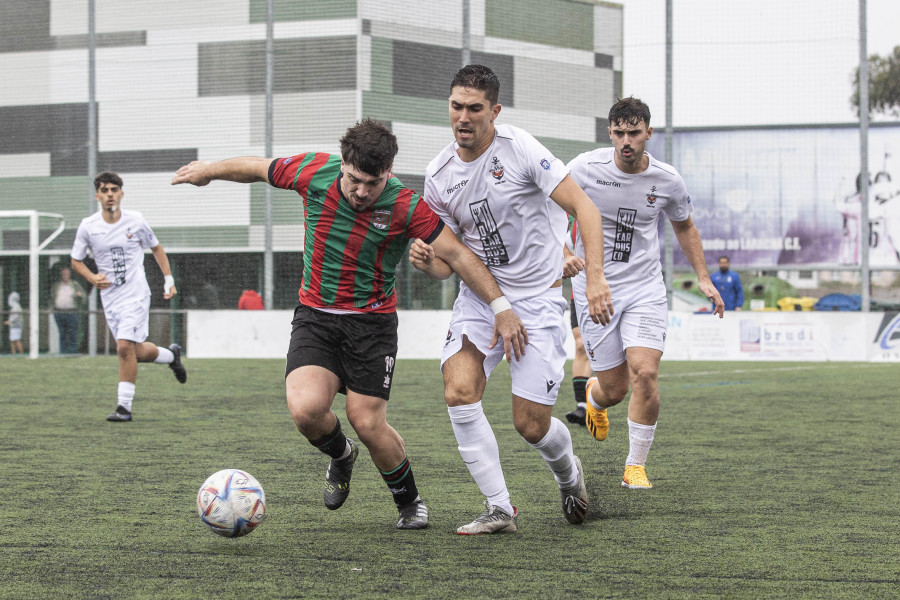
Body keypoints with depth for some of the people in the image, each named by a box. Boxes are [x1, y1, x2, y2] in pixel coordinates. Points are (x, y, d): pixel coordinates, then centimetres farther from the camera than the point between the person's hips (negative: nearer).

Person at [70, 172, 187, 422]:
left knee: (125, 347, -17)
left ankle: (124, 406, -9)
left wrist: (168, 279, 5)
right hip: (110, 297, 3)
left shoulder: (135, 221, -4)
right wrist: (93, 278, -12)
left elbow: (156, 248, 12)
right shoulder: (88, 226, -3)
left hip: (136, 295, -3)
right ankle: (171, 355, 40)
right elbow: (76, 261, 7)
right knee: (137, 352, 8)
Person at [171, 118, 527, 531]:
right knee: (306, 409, -20)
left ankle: (409, 503, 20)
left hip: (372, 321, -2)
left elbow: (457, 255, -15)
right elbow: (258, 168, 6)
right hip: (315, 316, 2)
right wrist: (209, 170, 21)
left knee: (368, 423, -8)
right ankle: (341, 456, 16)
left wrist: (501, 307, -20)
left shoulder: (405, 206, -18)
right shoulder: (312, 173, -12)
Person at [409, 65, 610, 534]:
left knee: (530, 424, -5)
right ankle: (499, 509, -9)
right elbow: (448, 260, 8)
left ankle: (568, 474, 32)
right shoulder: (438, 176, 0)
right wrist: (425, 260, -16)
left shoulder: (520, 149, -14)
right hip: (479, 295, 4)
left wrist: (595, 276, -26)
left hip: (538, 297, -4)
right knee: (459, 392, -20)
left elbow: (582, 207, -15)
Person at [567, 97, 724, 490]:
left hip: (645, 289, 1)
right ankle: (594, 397, 43)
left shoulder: (667, 181, -4)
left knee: (645, 372, -19)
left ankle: (636, 465, -2)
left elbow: (684, 226, 16)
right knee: (615, 389, 2)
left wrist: (703, 278, 10)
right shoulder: (585, 169, -11)